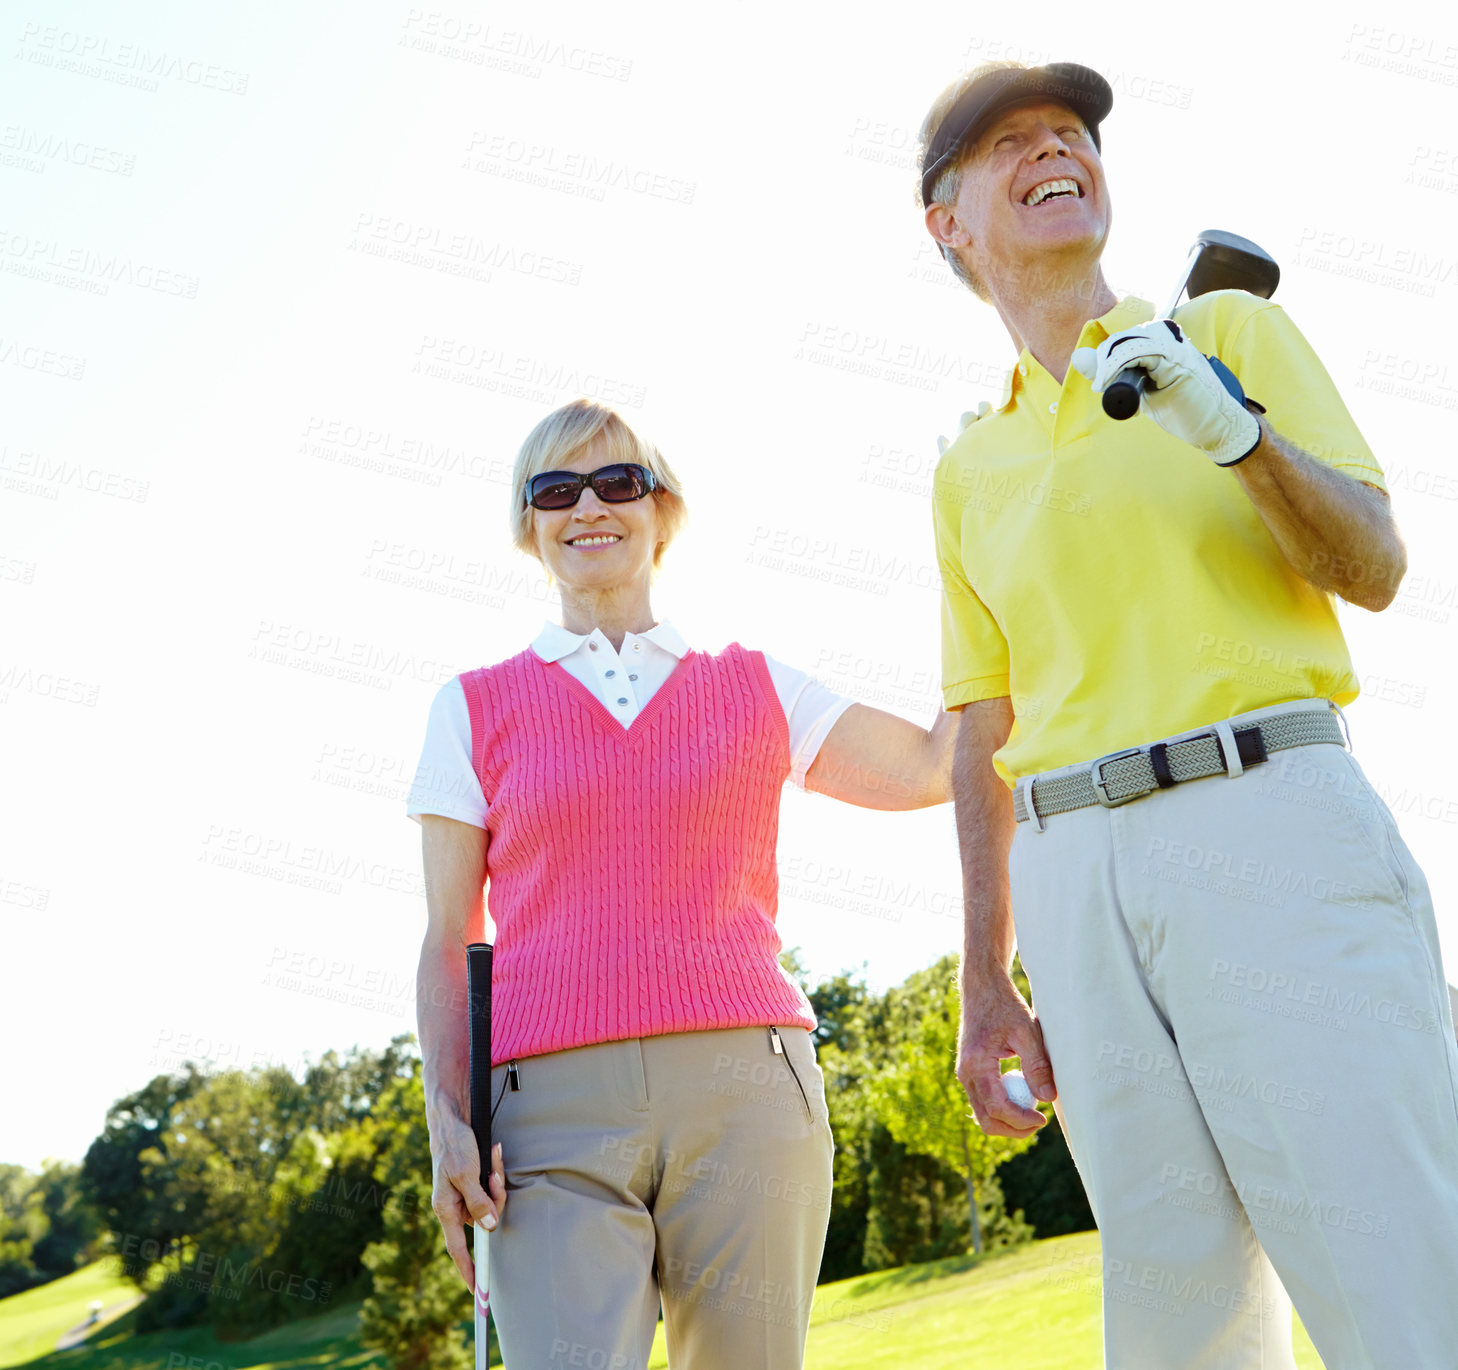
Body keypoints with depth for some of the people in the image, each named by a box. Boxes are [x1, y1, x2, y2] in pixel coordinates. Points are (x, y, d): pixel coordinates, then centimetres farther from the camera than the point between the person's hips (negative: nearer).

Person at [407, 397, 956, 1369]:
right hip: (555, 1111, -1)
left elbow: (934, 767, 11)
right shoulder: (476, 707, 14)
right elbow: (448, 943, 10)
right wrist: (448, 1120, -3)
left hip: (746, 1086, 1)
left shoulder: (754, 688, 16)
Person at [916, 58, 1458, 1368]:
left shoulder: (1232, 329, 13)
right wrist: (987, 981, 12)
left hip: (1270, 817, -3)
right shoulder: (970, 465, 19)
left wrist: (1239, 431, -15)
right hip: (1078, 877, 3)